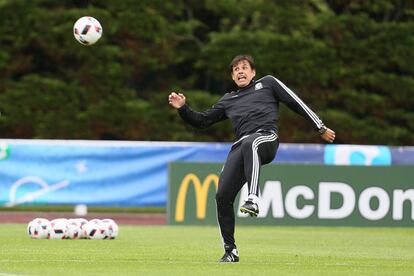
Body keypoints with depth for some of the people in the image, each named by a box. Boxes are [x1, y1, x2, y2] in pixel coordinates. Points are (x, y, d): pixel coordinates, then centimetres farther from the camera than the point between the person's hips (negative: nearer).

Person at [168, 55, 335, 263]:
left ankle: (253, 199, -58)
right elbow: (202, 121, 32)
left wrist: (321, 128, 16)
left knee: (249, 144, -43)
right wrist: (183, 108, 14)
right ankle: (230, 251, 1)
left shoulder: (267, 83, 24)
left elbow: (296, 103, 21)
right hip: (240, 146, 5)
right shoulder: (228, 100, 33)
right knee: (223, 195, -11)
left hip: (266, 138, -5)